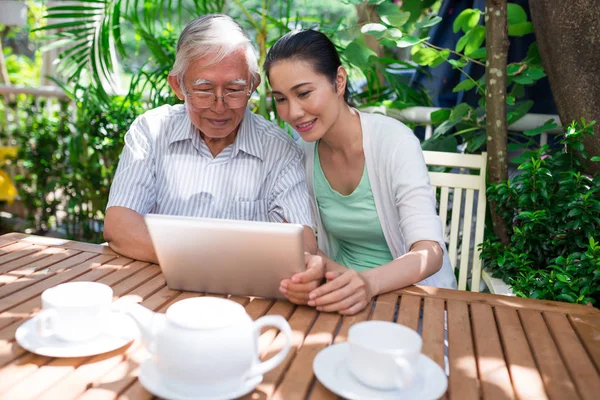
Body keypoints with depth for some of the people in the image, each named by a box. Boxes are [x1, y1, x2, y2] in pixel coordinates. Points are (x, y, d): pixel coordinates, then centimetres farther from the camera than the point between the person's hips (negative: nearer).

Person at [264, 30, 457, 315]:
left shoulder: (394, 140, -18)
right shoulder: (300, 150, -4)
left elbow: (430, 251, -24)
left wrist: (368, 282, -44)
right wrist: (314, 267, -29)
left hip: (416, 292, -4)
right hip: (344, 290, 4)